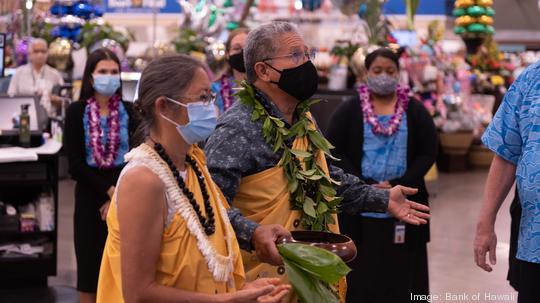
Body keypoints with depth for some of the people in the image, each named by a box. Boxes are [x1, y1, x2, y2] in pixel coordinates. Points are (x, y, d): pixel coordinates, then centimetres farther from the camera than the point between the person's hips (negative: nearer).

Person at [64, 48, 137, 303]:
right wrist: (108, 190, -11)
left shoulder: (129, 111, 1)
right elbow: (76, 164, -7)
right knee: (91, 265, 4)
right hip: (90, 195, -1)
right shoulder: (76, 112, -2)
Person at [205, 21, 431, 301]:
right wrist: (253, 233, -43)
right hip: (266, 277, -8)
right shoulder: (239, 129, -20)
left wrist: (382, 200, 20)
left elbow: (326, 177, 24)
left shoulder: (304, 120, 11)